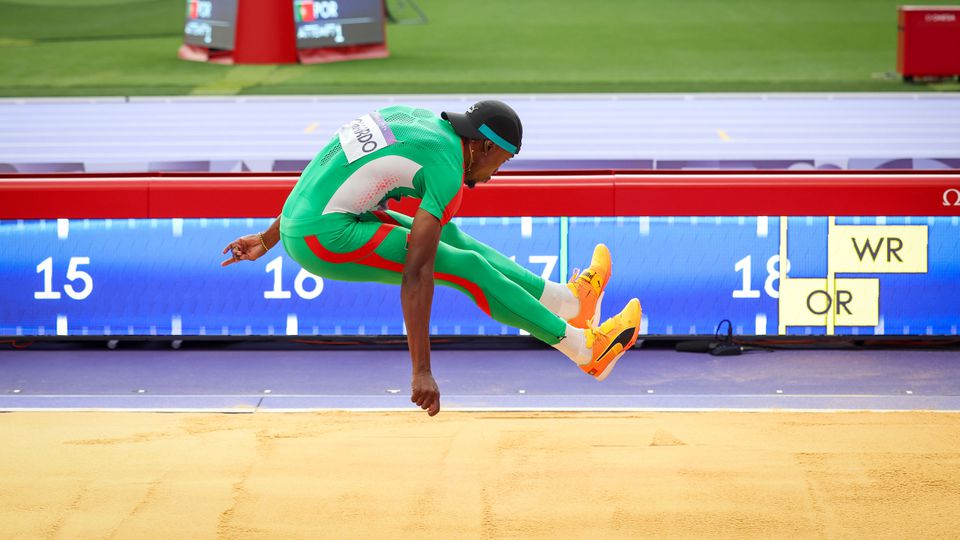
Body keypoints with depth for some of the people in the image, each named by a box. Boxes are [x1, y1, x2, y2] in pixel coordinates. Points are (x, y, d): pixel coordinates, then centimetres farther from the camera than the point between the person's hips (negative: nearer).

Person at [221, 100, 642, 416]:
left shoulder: (410, 118, 12)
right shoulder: (447, 169, -12)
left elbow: (320, 178, 19)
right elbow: (415, 275, -18)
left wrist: (268, 240, 27)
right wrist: (422, 371, -18)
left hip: (295, 221, 9)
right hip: (328, 237, -9)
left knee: (447, 237, 20)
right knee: (467, 267, -1)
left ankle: (564, 300, 30)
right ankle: (585, 348, 8)